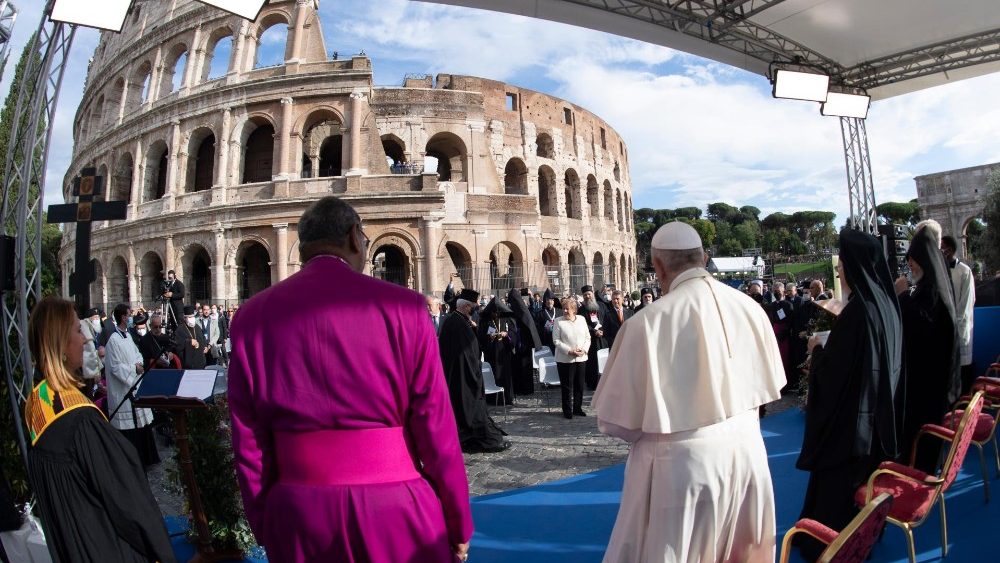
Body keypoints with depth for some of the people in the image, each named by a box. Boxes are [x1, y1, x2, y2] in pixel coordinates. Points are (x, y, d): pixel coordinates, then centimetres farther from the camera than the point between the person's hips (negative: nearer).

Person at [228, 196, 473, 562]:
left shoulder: (252, 317, -2)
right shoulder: (402, 306, -11)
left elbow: (249, 444, 1)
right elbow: (436, 427, -10)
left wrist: (265, 529, 13)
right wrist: (458, 525, 1)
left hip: (297, 516, 3)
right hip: (394, 506, -2)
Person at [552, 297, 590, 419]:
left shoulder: (581, 319, 8)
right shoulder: (559, 321, -3)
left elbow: (588, 337, 9)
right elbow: (556, 340, -7)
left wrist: (584, 349, -8)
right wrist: (569, 351, -16)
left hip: (581, 358, 3)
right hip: (565, 359, -3)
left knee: (579, 385, 10)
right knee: (567, 386, 1)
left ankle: (577, 408, 23)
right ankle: (567, 410, 13)